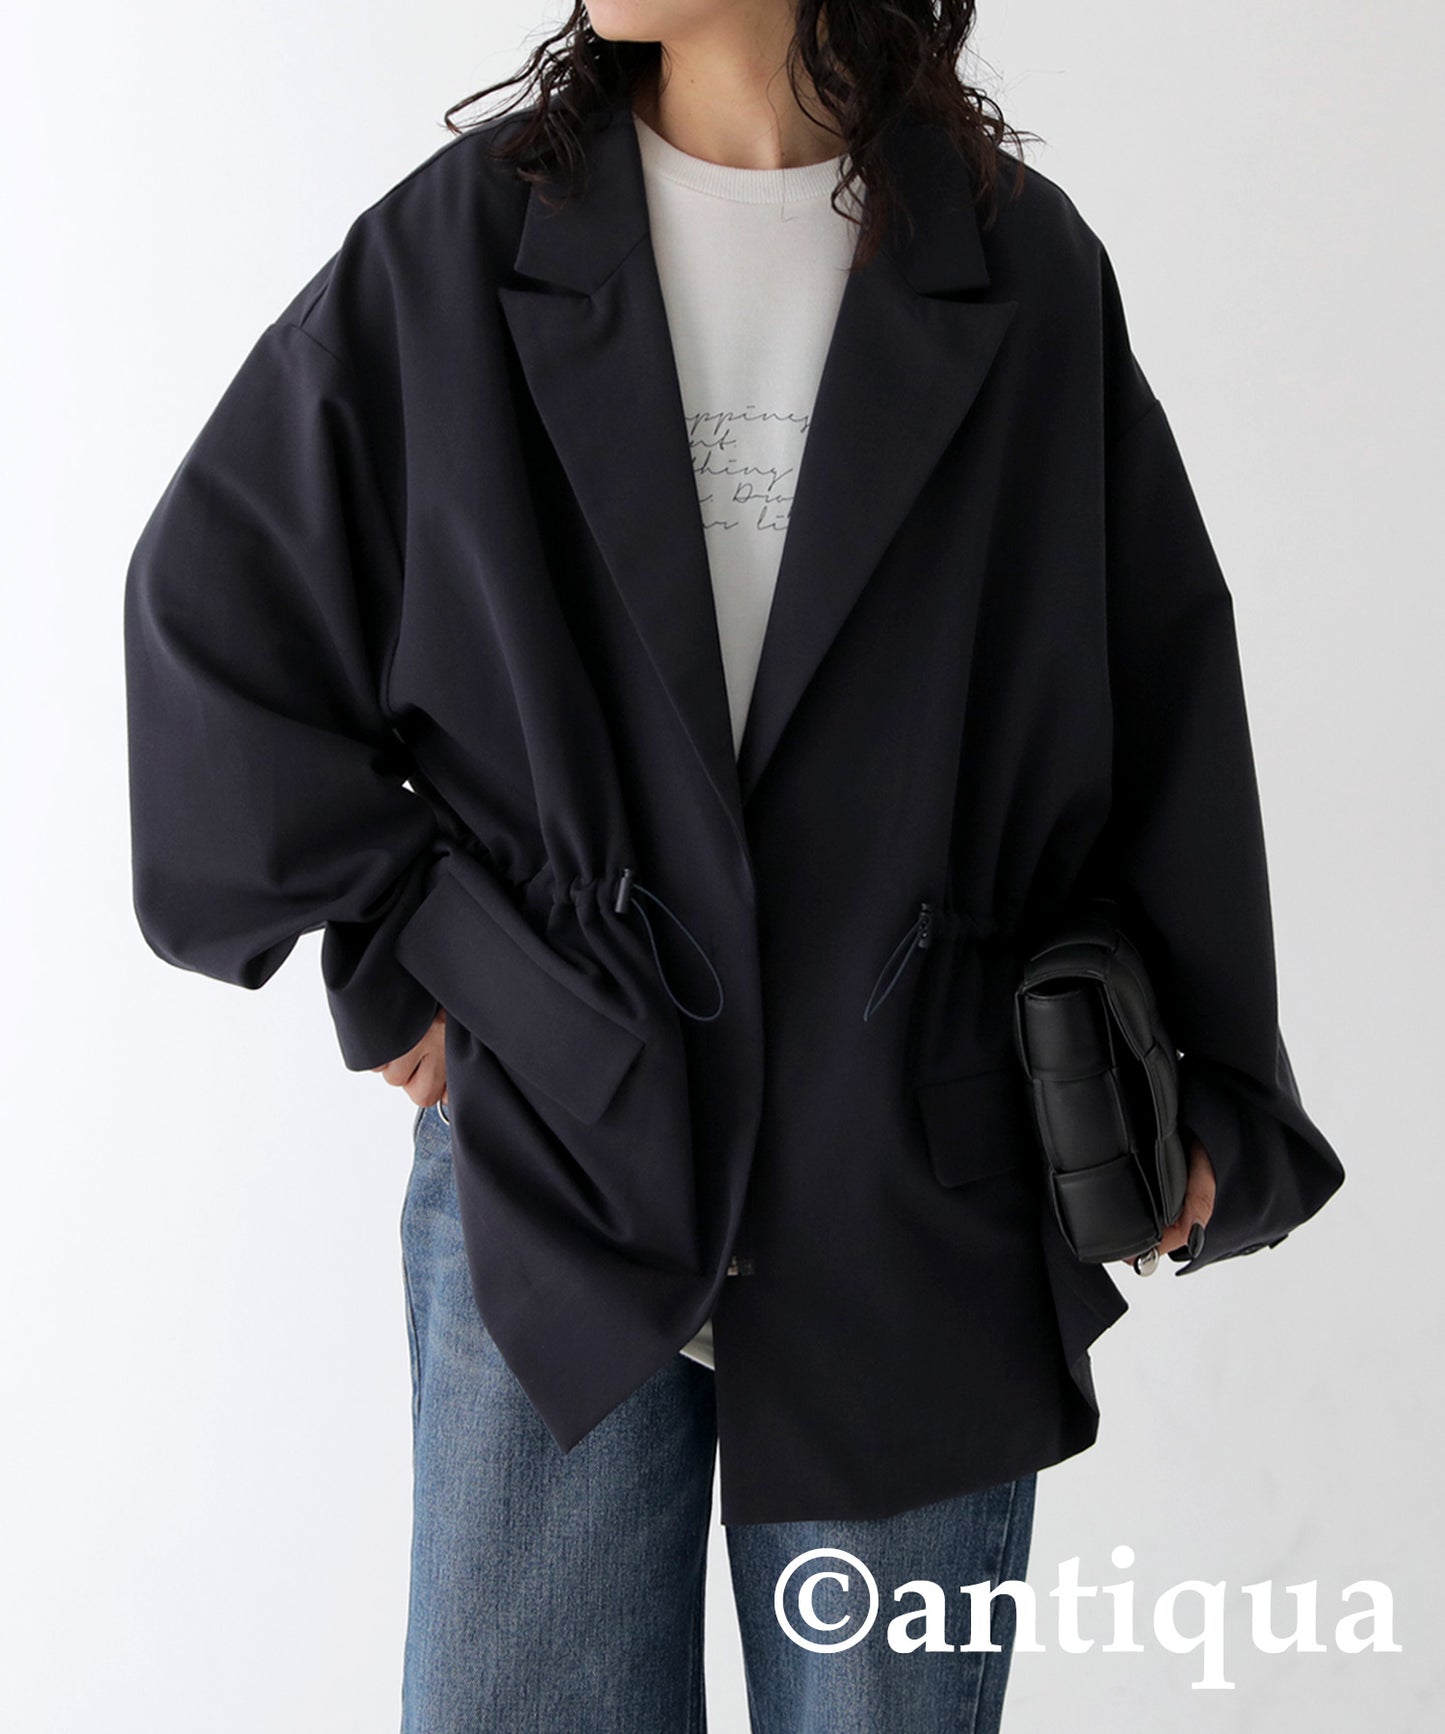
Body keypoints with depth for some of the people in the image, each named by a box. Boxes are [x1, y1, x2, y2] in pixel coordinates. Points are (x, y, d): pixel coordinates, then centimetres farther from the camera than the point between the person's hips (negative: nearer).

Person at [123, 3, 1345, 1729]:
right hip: (549, 1167, 0)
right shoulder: (463, 241, 0)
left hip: (920, 1192, 0)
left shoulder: (1024, 274, 1)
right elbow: (210, 601, 6)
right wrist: (389, 941, 0)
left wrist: (1205, 1096, 4)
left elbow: (1162, 687, 5)